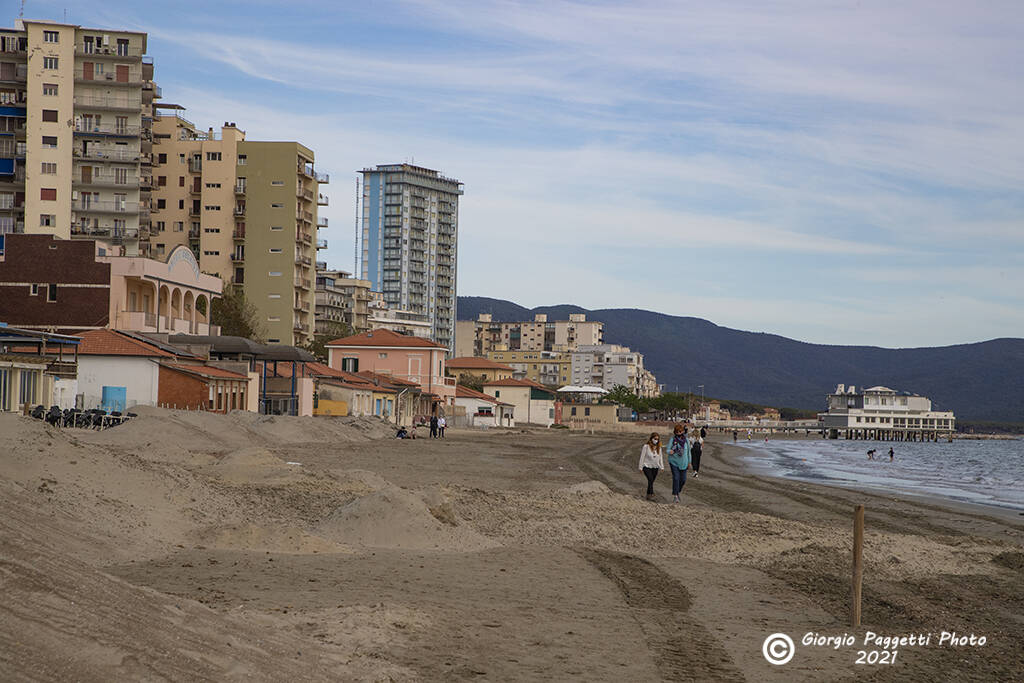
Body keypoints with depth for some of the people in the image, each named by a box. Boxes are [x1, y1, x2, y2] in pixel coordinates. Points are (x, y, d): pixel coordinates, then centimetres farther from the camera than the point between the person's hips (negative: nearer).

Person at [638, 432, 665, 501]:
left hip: (655, 467, 5)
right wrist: (641, 467, -5)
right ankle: (651, 494, -20)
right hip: (647, 466, -5)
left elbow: (660, 457, 13)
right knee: (650, 479, -20)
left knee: (651, 481, 7)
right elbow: (642, 457, -6)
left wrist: (661, 467, 10)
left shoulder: (658, 447, 4)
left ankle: (648, 495, 17)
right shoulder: (646, 446, -11)